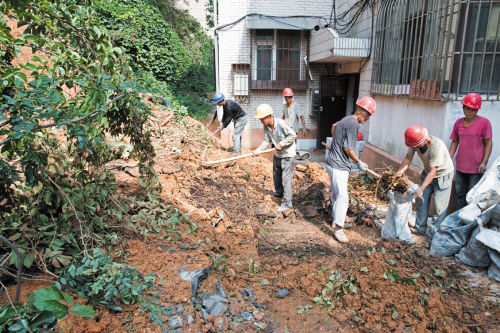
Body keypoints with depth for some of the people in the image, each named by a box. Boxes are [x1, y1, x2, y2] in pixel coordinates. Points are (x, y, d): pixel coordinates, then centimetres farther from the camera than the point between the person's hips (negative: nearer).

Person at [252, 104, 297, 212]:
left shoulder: (281, 123, -26)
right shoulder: (266, 127, -5)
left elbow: (293, 135, -22)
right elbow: (267, 140, 2)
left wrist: (281, 144, -23)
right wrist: (259, 149, -11)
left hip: (287, 156, -8)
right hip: (277, 155, 8)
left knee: (286, 180, -3)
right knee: (276, 176, 23)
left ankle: (287, 203, 10)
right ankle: (279, 195, 46)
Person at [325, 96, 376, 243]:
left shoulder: (346, 120, 14)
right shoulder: (353, 123, -16)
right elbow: (348, 149, -18)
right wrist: (359, 163, -4)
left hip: (333, 163, 11)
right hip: (338, 165, -11)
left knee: (336, 193, 21)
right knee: (342, 196, -9)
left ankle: (337, 218, 36)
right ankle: (337, 227, -6)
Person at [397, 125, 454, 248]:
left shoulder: (437, 146, -36)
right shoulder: (415, 142, -19)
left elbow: (433, 171, -33)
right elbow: (408, 158, -13)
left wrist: (421, 188, -35)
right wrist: (398, 173, -26)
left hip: (443, 174, -7)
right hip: (427, 173, 7)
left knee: (439, 206, -7)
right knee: (421, 200, 11)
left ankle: (434, 236, 2)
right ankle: (420, 228, 25)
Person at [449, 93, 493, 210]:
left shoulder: (484, 122, -6)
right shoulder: (458, 123, 7)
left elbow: (489, 143, -6)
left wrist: (484, 162, -12)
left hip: (476, 167, -5)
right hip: (460, 165, 5)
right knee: (460, 194, 13)